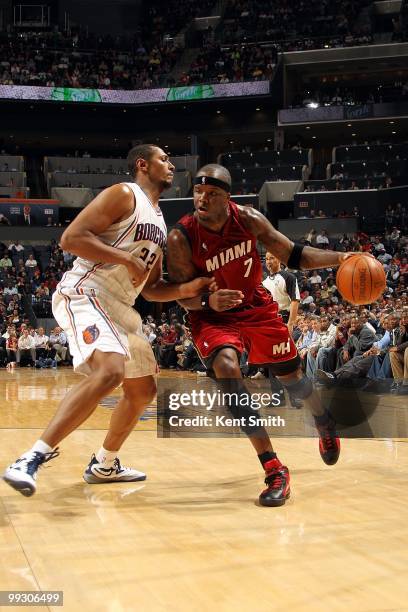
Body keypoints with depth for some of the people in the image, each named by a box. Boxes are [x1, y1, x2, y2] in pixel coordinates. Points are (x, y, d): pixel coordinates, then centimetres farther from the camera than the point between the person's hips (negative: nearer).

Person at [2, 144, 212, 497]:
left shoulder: (159, 222, 21)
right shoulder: (123, 195, -6)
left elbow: (152, 288, 22)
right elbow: (71, 238, -16)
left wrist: (187, 289, 4)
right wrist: (128, 259, -18)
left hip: (120, 308, 10)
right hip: (85, 293, -10)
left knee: (143, 390, 15)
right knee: (110, 372, -32)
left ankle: (105, 465, 30)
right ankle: (34, 458, -28)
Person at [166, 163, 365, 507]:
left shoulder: (248, 219, -15)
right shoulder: (182, 237, -23)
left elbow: (293, 256, -6)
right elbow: (184, 298, -15)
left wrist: (339, 258, -19)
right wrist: (208, 301, -38)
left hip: (257, 307, 3)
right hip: (213, 316, -3)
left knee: (290, 375, 13)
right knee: (226, 367, -31)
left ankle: (325, 423, 51)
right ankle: (274, 470, -25)